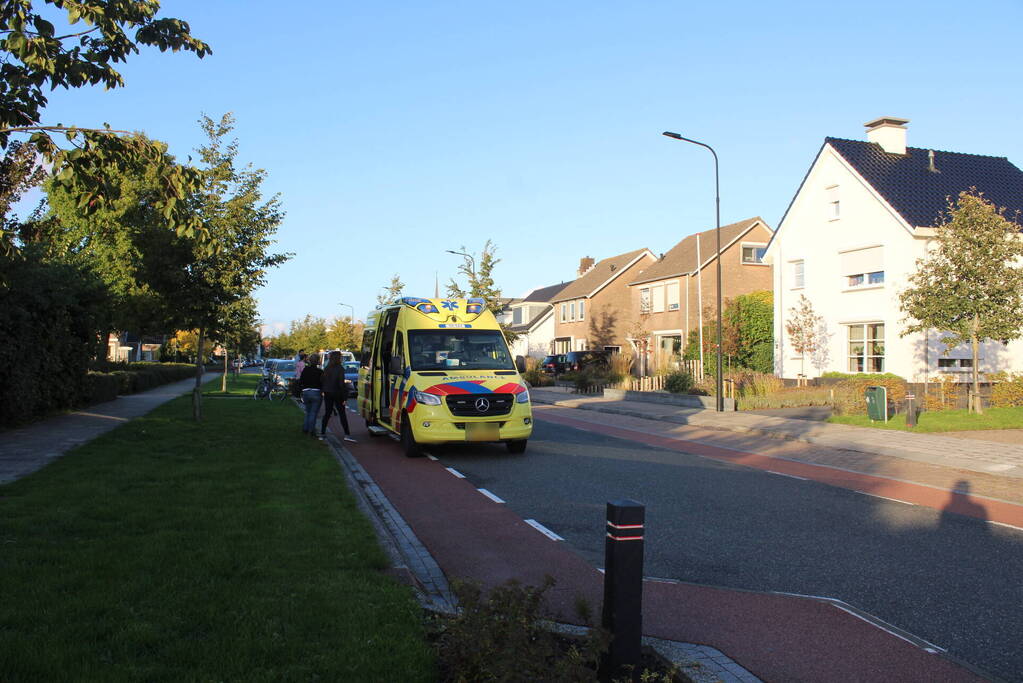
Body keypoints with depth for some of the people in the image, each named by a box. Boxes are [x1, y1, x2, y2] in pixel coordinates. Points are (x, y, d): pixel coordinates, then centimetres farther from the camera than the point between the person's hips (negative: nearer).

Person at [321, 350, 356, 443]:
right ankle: (347, 434, -11)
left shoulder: (326, 369, 6)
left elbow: (323, 382, 8)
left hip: (327, 394, 6)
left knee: (327, 413, 16)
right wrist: (344, 398, -14)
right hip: (337, 394, -6)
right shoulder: (340, 368, -13)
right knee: (342, 414, -5)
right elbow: (341, 383, -16)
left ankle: (322, 432, 18)